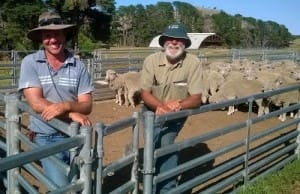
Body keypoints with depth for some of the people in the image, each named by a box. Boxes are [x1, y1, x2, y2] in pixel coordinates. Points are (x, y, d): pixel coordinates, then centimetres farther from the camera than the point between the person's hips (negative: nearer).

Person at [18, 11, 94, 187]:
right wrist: (73, 114, -22)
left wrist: (65, 106, -26)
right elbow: (36, 103, -14)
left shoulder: (78, 66, -3)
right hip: (47, 137, -2)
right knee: (62, 188, -7)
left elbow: (87, 105, -5)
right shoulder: (30, 62, -6)